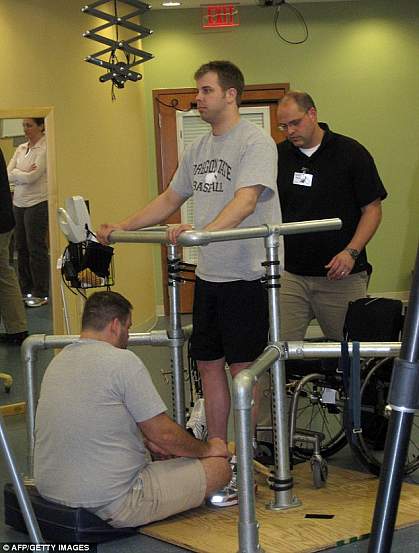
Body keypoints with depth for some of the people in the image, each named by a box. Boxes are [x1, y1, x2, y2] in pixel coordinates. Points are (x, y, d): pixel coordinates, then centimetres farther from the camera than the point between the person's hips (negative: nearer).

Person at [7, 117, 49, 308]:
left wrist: (15, 173, -2)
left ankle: (40, 293, 6)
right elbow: (8, 174, 4)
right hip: (19, 202, 7)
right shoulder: (21, 149, 12)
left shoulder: (45, 148, -9)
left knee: (36, 248, -2)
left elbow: (32, 177, -16)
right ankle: (26, 290, 18)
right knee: (21, 247, 9)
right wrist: (23, 174, -11)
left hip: (37, 203, -7)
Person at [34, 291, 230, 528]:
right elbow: (164, 433, -9)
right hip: (110, 504, -9)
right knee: (219, 467, -2)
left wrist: (149, 442, 26)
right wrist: (208, 449, 8)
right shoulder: (123, 361, -14)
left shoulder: (58, 360, 11)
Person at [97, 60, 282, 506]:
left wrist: (202, 232, -41)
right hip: (207, 274, 8)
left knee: (242, 367, -1)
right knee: (209, 365, 11)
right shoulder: (198, 149, 14)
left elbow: (245, 201, -26)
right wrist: (121, 228, 16)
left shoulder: (255, 142, -12)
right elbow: (170, 199, 23)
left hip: (244, 274, -8)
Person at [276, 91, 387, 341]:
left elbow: (372, 209, -2)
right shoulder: (279, 155, 9)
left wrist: (351, 252, -15)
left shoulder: (351, 152, -2)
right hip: (291, 273, 3)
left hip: (341, 276, -3)